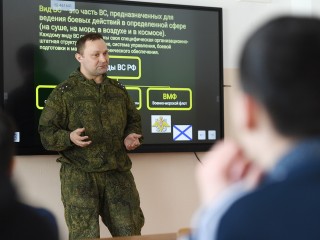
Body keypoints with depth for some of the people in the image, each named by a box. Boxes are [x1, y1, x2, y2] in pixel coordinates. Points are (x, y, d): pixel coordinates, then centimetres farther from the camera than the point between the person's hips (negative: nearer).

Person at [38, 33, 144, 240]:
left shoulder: (119, 90, 13)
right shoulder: (64, 92, -2)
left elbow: (134, 120, 25)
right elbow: (46, 132, -4)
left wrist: (132, 136, 3)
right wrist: (69, 138, -24)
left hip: (118, 173, 4)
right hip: (79, 175, -4)